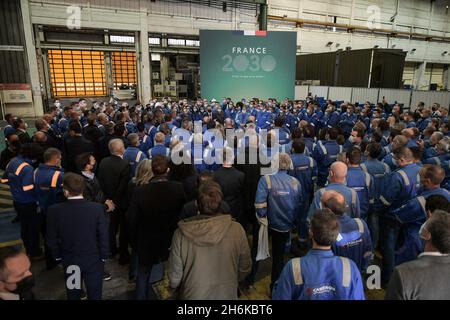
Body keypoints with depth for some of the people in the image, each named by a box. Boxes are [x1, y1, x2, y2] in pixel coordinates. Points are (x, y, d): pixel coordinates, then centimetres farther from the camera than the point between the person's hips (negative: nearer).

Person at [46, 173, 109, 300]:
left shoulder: (54, 210, -18)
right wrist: (104, 257, 0)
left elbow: (51, 239, -7)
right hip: (94, 261, -1)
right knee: (95, 295, 17)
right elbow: (103, 236, -15)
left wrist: (58, 257, 10)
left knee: (73, 295, 26)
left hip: (69, 261, 2)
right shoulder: (97, 208, -22)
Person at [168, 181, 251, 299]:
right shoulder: (237, 230, -21)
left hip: (192, 295, -1)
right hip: (226, 295, 1)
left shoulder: (181, 234, -23)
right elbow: (244, 269, -7)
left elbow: (174, 277, -12)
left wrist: (172, 285, 10)